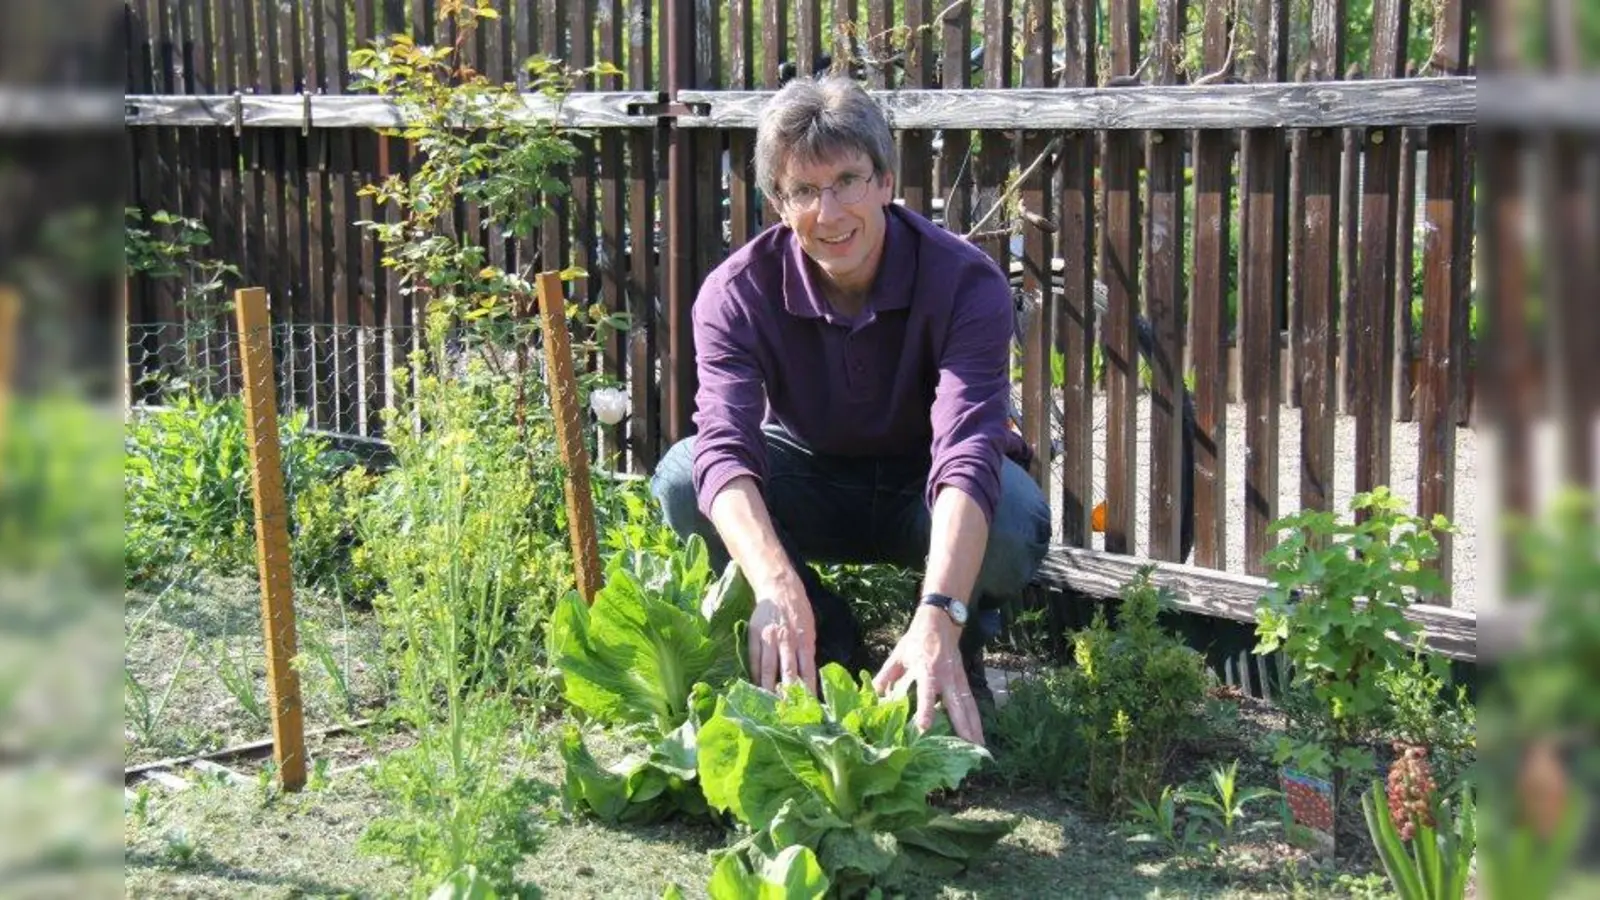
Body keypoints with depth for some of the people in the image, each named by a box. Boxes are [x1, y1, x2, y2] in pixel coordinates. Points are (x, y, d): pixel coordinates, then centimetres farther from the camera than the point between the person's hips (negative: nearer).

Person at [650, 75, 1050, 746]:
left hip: (923, 490, -2)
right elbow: (725, 447, -36)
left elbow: (968, 453, -40)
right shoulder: (736, 293, -22)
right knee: (680, 480, -27)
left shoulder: (965, 282, -27)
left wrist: (938, 618, -56)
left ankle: (961, 649, -1)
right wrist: (778, 587, -56)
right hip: (807, 483, 2)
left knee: (1016, 521, -36)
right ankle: (825, 640, -4)